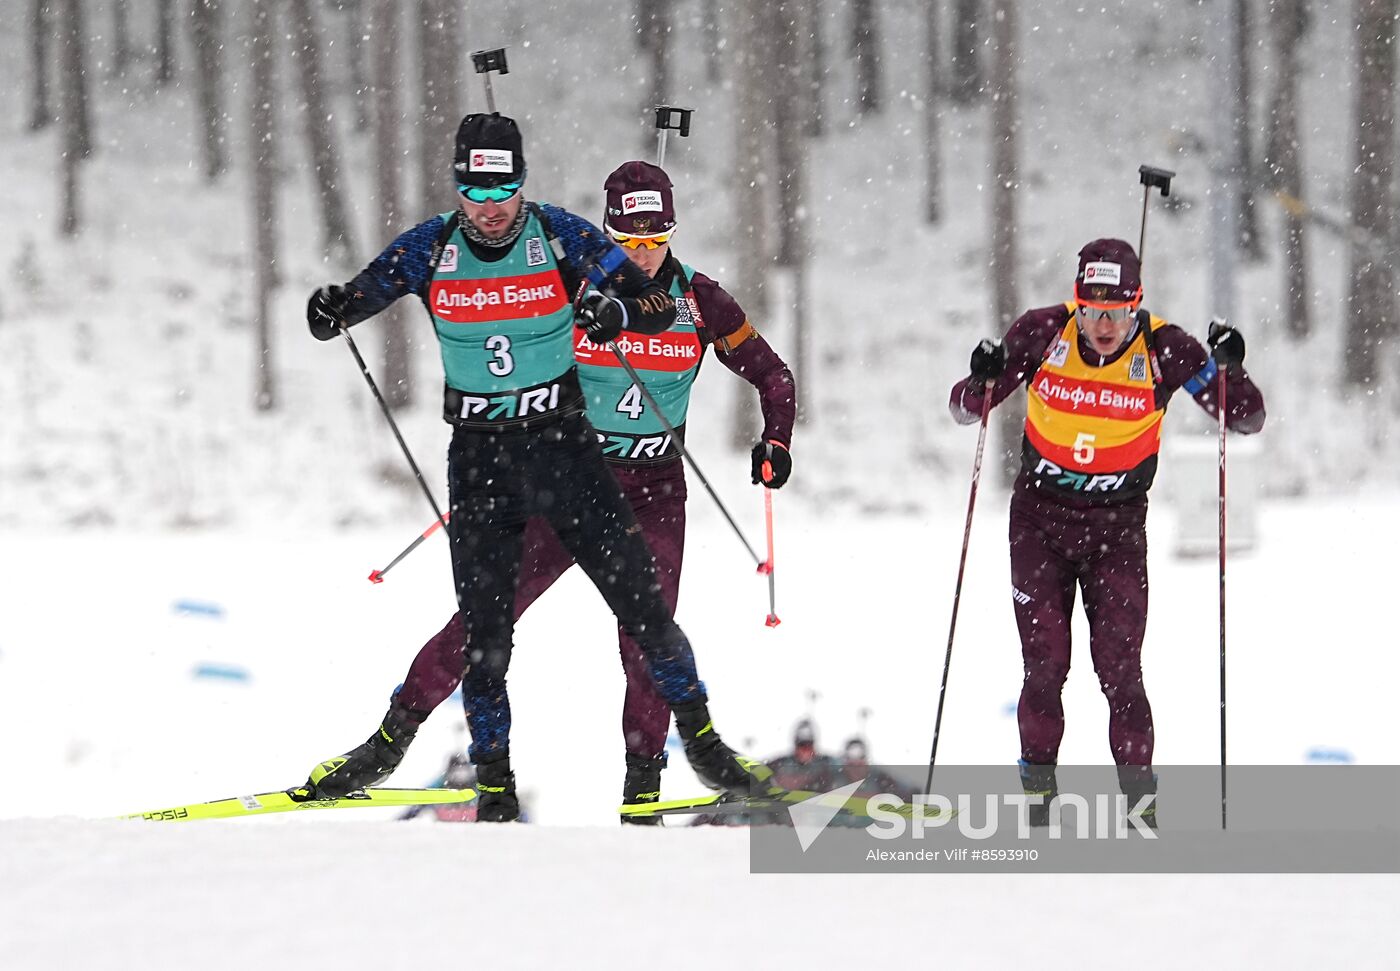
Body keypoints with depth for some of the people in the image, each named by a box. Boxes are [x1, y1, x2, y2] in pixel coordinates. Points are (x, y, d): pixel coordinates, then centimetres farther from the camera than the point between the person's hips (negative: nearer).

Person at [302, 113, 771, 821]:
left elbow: (661, 305, -7)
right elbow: (353, 300, 3)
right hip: (479, 459, 1)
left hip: (563, 445, -1)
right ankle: (493, 777, 11)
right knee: (484, 628, -2)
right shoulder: (429, 250, -3)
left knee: (638, 598, -4)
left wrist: (618, 313, -30)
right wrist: (329, 312, -22)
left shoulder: (561, 237, -7)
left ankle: (699, 736, 14)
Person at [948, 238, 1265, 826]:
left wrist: (1229, 370, -30)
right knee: (1045, 664, -1)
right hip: (1041, 517, 1)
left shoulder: (1163, 349, -14)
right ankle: (1038, 784, 15)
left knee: (1120, 669, -8)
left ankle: (1139, 795, 2)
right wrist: (982, 382, -27)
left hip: (1118, 524, -1)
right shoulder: (1043, 333, -12)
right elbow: (965, 410, -4)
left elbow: (1247, 419, -10)